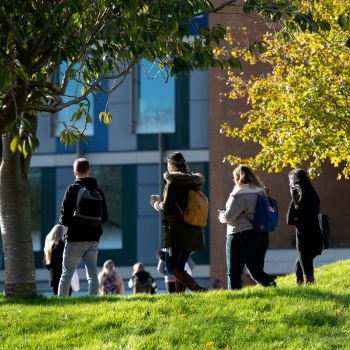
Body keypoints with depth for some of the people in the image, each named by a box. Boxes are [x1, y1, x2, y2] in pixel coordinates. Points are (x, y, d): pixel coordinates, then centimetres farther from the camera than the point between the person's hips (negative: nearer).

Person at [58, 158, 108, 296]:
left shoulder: (73, 189, -7)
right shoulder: (98, 191, 7)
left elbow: (65, 216, -12)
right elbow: (104, 217, 9)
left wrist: (64, 221, 9)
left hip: (75, 238, -4)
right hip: (93, 238, 4)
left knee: (67, 274, 2)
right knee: (92, 273, 4)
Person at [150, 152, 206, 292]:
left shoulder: (172, 183, -10)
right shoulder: (193, 183, 13)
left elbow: (166, 207, -15)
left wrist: (156, 204, 5)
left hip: (177, 231, -8)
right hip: (193, 232, 8)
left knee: (172, 267, -7)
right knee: (179, 267, 13)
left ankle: (198, 289, -23)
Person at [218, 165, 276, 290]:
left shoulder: (239, 195, -14)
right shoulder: (261, 193, 9)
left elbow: (229, 217, -13)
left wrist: (221, 215, 10)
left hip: (241, 236, -7)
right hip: (262, 236, 7)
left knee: (234, 272, 2)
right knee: (256, 271, 12)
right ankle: (272, 286, -10)